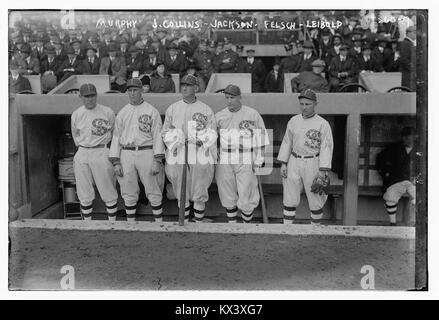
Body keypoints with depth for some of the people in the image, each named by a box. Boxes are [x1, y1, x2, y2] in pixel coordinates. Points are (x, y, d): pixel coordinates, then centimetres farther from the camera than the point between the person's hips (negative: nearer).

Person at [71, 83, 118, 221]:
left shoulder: (108, 112, -4)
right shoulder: (76, 114, 7)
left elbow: (114, 133, 7)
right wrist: (82, 147, 16)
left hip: (101, 153, -3)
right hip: (82, 154, 4)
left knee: (108, 192, -2)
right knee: (84, 194, 8)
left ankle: (112, 222, 10)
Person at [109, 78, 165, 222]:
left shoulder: (152, 111, 3)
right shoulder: (122, 113, 13)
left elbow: (157, 136, -2)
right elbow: (116, 137, 12)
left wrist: (157, 160, -11)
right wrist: (116, 162, 3)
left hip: (146, 153, -3)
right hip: (126, 155, 3)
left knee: (154, 193, 0)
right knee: (129, 194, 8)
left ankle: (159, 223, 10)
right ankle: (131, 223, 20)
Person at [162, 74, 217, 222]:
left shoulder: (206, 109, 6)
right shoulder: (172, 108, 12)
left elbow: (212, 133, 6)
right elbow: (165, 132, 13)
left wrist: (202, 140, -12)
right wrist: (176, 141, -5)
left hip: (200, 155, -1)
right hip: (178, 155, 2)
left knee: (199, 193, 0)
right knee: (181, 193, 7)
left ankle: (199, 223, 12)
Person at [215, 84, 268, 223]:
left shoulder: (253, 114, 1)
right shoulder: (219, 116, 8)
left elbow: (261, 139, 3)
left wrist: (258, 161, -1)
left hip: (246, 161, -3)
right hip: (224, 162, 3)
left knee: (246, 198, -4)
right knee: (227, 196, 8)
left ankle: (247, 224, 16)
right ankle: (232, 223, 24)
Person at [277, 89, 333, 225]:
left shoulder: (323, 124, -8)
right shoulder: (293, 121, 5)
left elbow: (326, 148, -11)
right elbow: (287, 142, 10)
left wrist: (323, 172, -17)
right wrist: (283, 164, 3)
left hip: (313, 164, -3)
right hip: (294, 162, 4)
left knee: (315, 199, 6)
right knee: (290, 198, 6)